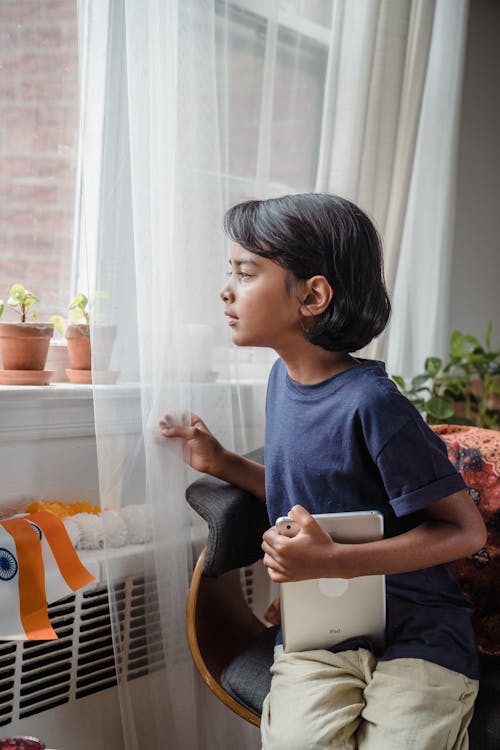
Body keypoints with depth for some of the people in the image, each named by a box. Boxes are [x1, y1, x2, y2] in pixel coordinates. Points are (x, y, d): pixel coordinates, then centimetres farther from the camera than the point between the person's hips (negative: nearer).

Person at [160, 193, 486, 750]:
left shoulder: (371, 404, -19)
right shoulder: (284, 377, 5)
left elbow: (465, 530, -16)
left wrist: (333, 562, -23)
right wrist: (223, 464, 8)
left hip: (415, 637, -4)